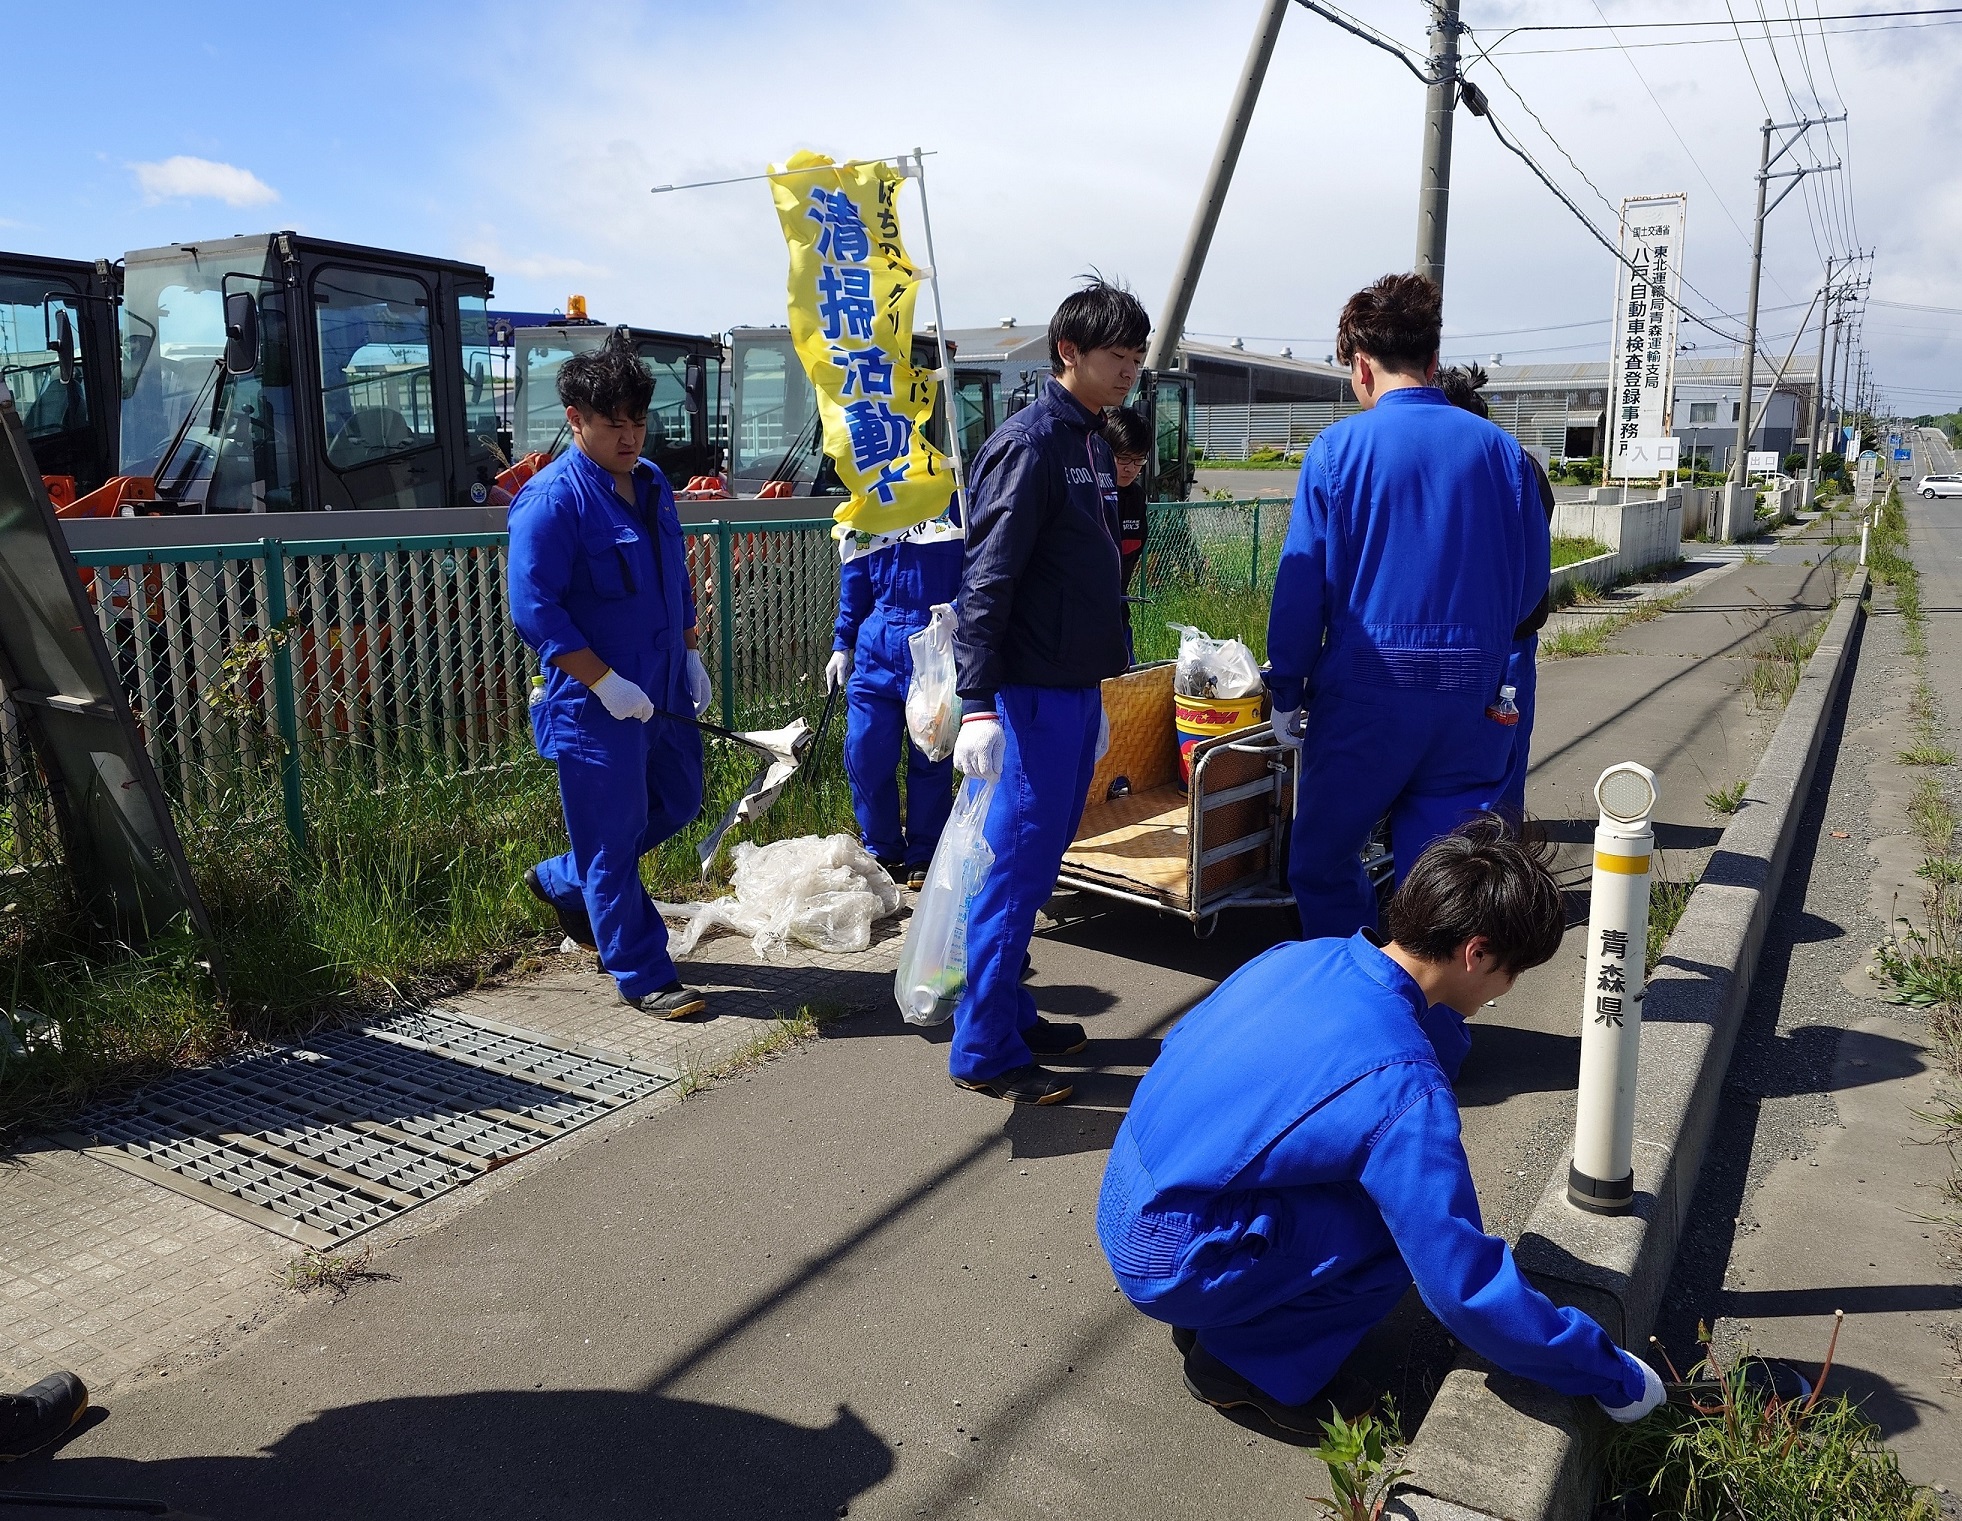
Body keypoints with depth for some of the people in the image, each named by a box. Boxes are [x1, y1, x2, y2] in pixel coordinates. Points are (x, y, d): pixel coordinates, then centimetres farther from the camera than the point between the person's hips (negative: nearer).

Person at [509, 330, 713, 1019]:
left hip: (664, 692, 9)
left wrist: (691, 657, 14)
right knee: (614, 839, 1)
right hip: (594, 706, -8)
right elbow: (534, 608, -19)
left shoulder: (652, 484, 10)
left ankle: (561, 884, 40)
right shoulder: (551, 498, -15)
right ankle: (642, 976, 15)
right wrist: (606, 683, -22)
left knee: (677, 803, 21)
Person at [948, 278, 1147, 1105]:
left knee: (1039, 860, 15)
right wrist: (979, 702, -25)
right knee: (1017, 867, -4)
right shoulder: (1029, 442, -13)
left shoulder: (1089, 441, 15)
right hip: (1032, 693, -9)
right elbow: (987, 579, -19)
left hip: (1076, 687, 9)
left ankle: (1009, 1011, 27)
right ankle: (984, 1051, 6)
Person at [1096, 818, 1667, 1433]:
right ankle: (1248, 1362, 2)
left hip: (1120, 1197, 8)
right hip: (1170, 1263, -8)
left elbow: (1182, 1040, 16)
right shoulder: (1404, 1086, -24)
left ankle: (1213, 1319, 14)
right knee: (1413, 1222, -9)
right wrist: (1610, 1374, -2)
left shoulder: (1296, 955, -2)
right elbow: (1468, 1287, -18)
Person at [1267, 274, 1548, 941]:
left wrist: (1286, 693, 2)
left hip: (1366, 689, -3)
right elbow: (1532, 578, 9)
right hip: (1473, 694, 4)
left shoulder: (1338, 448, -6)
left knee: (1322, 861, 13)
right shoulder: (1499, 449, 4)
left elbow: (1301, 585, -7)